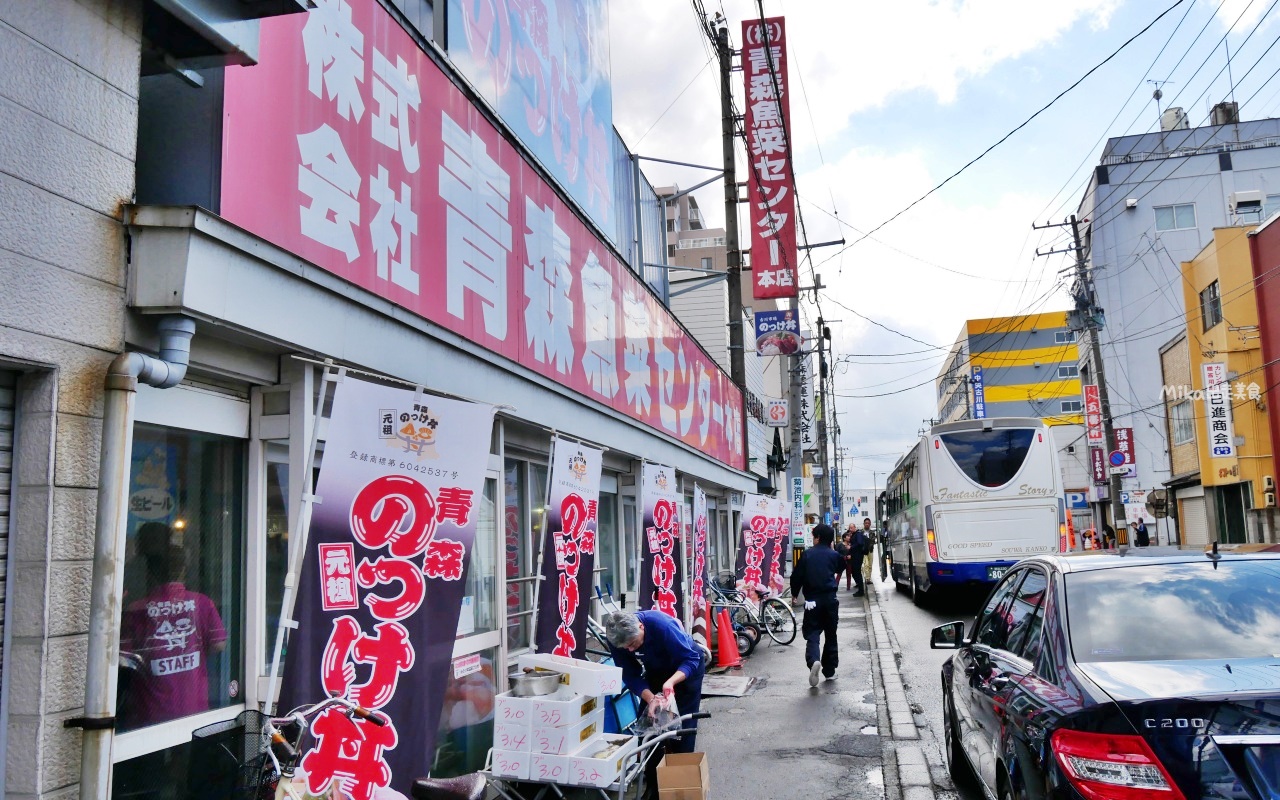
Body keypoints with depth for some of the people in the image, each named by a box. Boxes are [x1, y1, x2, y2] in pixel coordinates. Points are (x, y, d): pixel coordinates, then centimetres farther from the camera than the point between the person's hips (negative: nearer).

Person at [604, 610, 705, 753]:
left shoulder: (662, 624, -39)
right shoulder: (615, 639, -26)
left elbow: (691, 659, -33)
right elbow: (631, 676, -20)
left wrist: (670, 682, -49)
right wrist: (650, 699, -36)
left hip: (686, 668, -4)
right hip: (656, 671, 4)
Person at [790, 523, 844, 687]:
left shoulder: (807, 554, -1)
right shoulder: (834, 555, 4)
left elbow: (796, 576, -1)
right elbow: (840, 572, 14)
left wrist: (794, 594, 13)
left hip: (813, 600, -2)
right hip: (830, 599, 2)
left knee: (812, 634, -2)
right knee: (830, 635, 15)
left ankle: (813, 661, -30)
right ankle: (829, 670, 19)